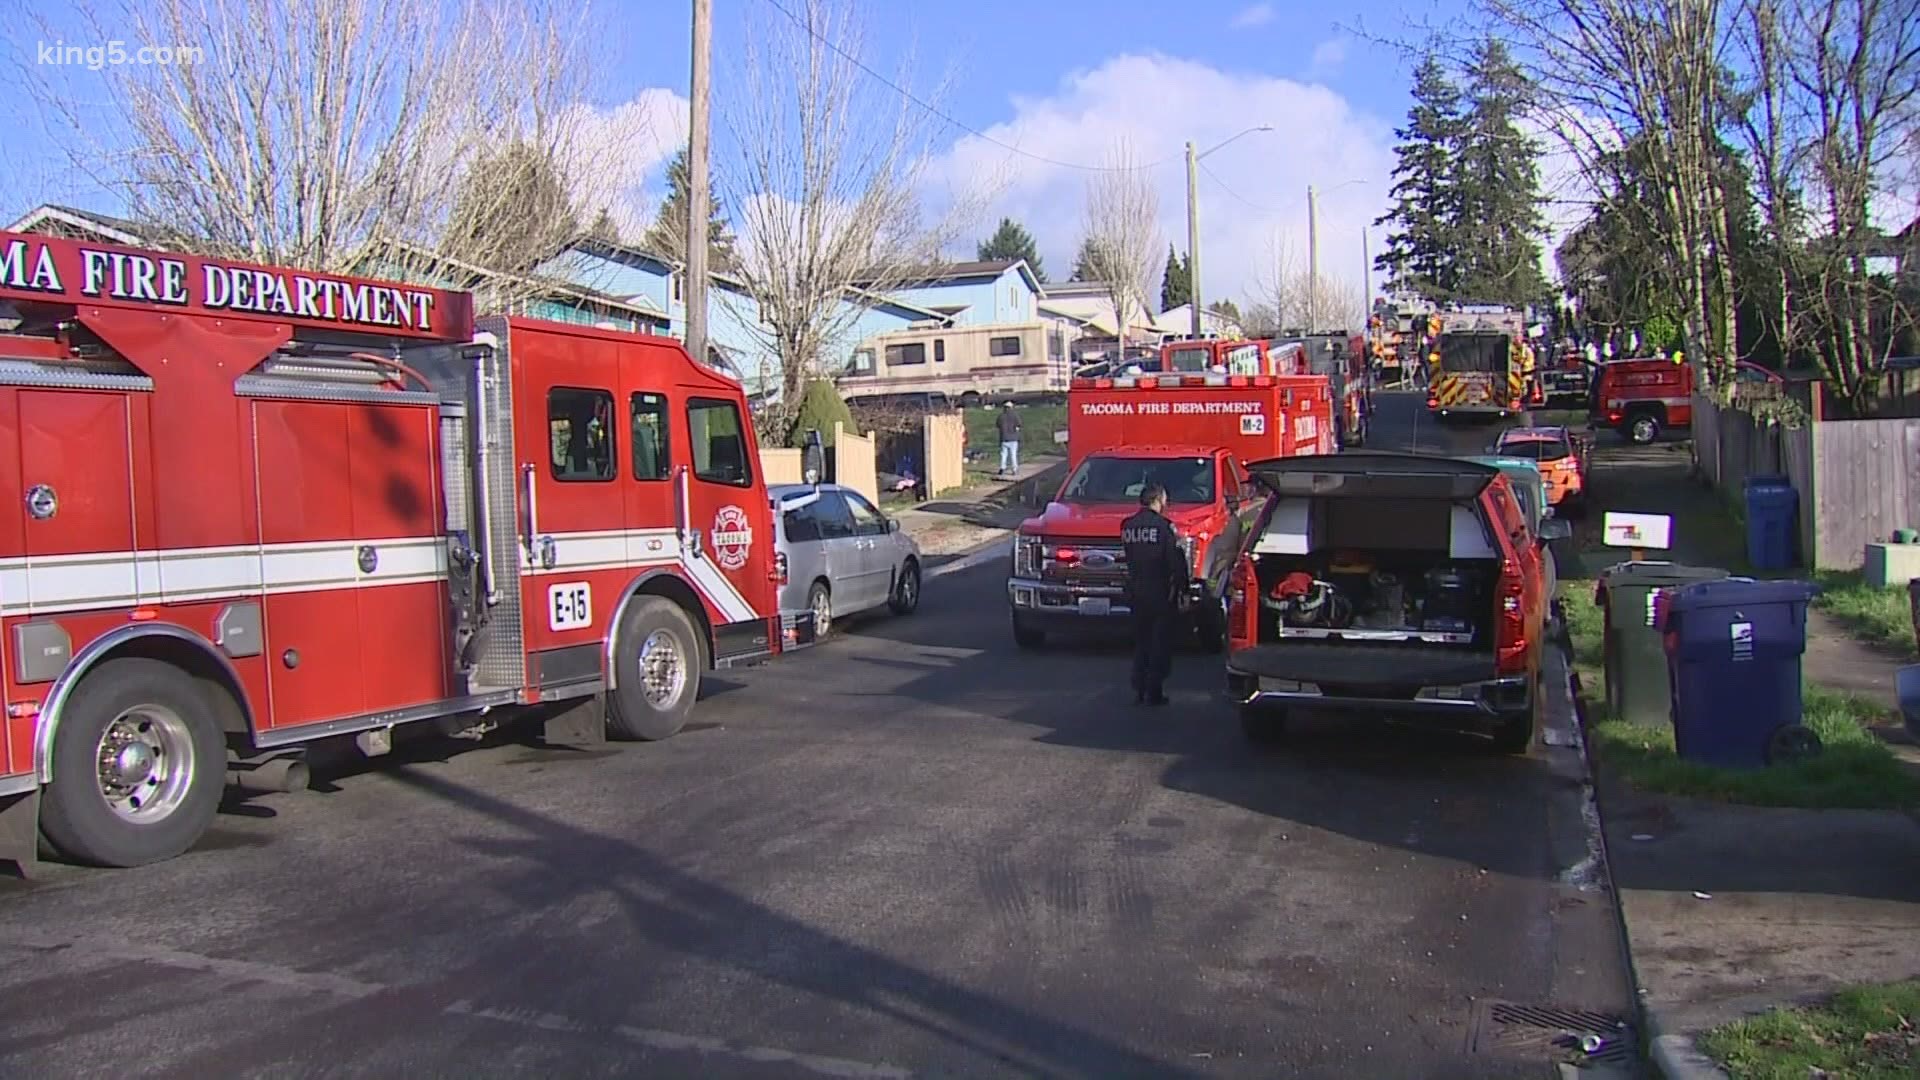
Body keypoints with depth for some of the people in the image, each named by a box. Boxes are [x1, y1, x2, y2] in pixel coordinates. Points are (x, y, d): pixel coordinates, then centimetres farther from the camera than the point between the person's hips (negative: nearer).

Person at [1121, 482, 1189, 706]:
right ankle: (1153, 692, 2)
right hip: (1160, 594, -6)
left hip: (1136, 593, 6)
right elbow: (1176, 561, -15)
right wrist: (1181, 587, -7)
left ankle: (1139, 691, 15)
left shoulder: (1127, 526, 5)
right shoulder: (1163, 525, -14)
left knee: (1141, 643, 15)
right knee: (1161, 645, 3)